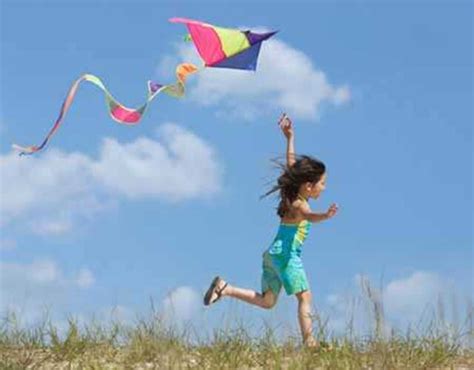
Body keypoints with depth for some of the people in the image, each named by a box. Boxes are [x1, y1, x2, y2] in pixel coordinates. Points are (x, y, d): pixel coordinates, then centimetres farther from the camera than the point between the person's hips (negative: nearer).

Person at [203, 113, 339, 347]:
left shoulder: (293, 195, 12)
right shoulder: (298, 204, -14)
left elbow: (291, 164, 24)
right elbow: (308, 216, -39)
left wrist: (289, 138, 31)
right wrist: (325, 216, -60)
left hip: (272, 253, 10)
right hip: (286, 254, -10)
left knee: (266, 301, 16)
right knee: (304, 296, -14)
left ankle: (224, 288, 11)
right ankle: (309, 342, -24)